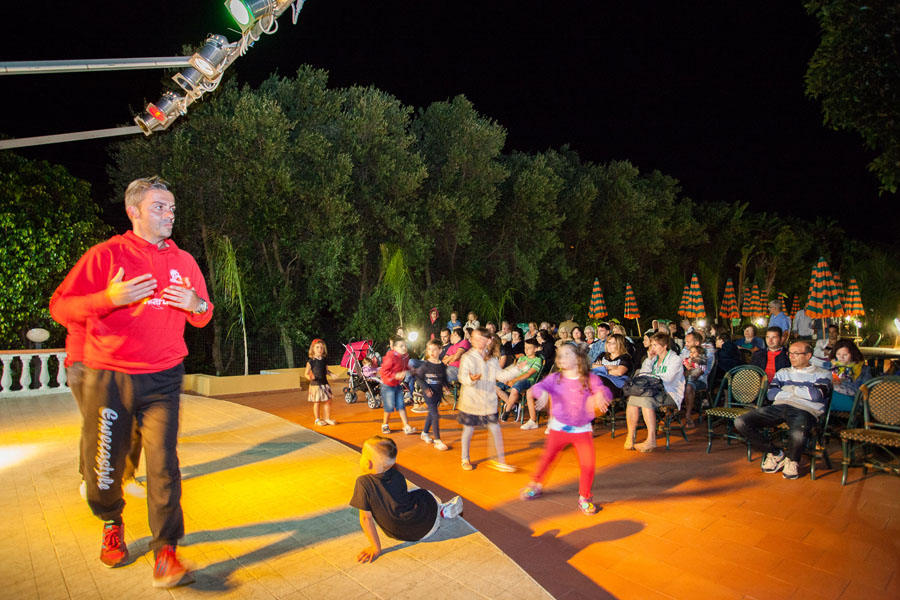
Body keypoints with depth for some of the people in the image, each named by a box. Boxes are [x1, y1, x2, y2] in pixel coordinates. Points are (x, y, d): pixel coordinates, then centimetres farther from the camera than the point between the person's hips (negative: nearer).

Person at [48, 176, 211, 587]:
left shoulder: (183, 261, 8)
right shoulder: (106, 255, -2)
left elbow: (203, 317, 16)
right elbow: (61, 307, -4)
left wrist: (196, 305, -8)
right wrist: (109, 298, -22)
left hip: (162, 378, 2)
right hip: (109, 377, -1)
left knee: (163, 462, -5)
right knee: (104, 462, 11)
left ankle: (165, 552, 3)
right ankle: (111, 524, 40)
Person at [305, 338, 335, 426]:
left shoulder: (324, 360, 7)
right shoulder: (311, 361, -8)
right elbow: (306, 373, -7)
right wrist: (309, 377, -27)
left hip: (324, 383, 5)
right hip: (315, 384, -5)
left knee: (328, 401, 7)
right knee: (317, 402, 3)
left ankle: (327, 418, 20)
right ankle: (317, 419, 17)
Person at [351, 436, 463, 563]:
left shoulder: (363, 482, -18)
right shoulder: (397, 475, -7)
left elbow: (366, 518, -16)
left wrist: (376, 547, -10)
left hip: (403, 536, -2)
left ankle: (442, 509, 25)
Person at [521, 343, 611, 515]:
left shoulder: (590, 379, -5)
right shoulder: (555, 378, -4)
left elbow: (605, 391, -18)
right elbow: (537, 387, -15)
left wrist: (600, 395, -42)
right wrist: (543, 393, -38)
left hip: (583, 429, -1)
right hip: (559, 428, 1)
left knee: (588, 464, -4)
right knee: (547, 457, 12)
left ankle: (585, 498, 20)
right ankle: (535, 485, 38)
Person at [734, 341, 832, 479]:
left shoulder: (822, 374, 17)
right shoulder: (783, 372, 28)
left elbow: (816, 395, -4)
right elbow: (771, 394, 12)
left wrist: (792, 389, 9)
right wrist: (803, 392, 6)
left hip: (804, 410, -4)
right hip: (779, 406, 4)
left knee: (797, 435, -41)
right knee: (740, 422, -18)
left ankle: (792, 460, -3)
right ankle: (775, 454, 2)